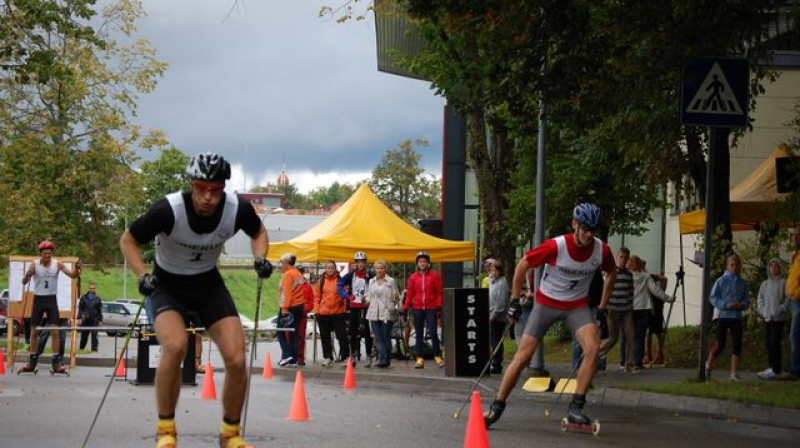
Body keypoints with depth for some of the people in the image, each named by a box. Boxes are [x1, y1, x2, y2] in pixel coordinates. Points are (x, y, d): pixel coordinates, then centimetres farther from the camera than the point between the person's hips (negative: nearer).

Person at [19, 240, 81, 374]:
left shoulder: (57, 264, -6)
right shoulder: (35, 264, -8)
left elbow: (72, 275, -10)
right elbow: (24, 282, -14)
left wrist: (77, 269, -31)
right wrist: (27, 275, -37)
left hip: (51, 299, 0)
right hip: (38, 299, 0)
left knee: (55, 331, -5)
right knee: (34, 331, 5)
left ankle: (56, 362, -2)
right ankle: (32, 362, 13)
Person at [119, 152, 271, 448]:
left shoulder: (238, 209, -20)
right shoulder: (169, 210, -28)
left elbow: (258, 233, 5)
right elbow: (128, 240, -12)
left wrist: (260, 259, -13)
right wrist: (142, 276, -25)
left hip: (209, 283, 3)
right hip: (168, 285, -3)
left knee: (236, 359, -13)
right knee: (175, 345, -32)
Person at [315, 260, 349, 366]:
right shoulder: (321, 281, 5)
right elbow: (317, 296, 7)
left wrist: (344, 309, -2)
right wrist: (316, 310, 0)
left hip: (338, 313, -2)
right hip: (323, 313, 2)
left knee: (342, 335, -2)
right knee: (325, 337, 8)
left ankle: (345, 356, 5)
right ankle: (327, 357, 18)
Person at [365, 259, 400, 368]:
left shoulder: (391, 281, 2)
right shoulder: (371, 282, 15)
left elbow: (395, 298, 2)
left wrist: (396, 297, -20)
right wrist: (366, 300, 1)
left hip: (387, 313, -4)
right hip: (374, 314, 4)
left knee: (386, 337, -3)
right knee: (378, 338, 0)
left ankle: (385, 360, 0)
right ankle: (383, 359, 1)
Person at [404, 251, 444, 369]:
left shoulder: (435, 276, 3)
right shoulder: (413, 277, 9)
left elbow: (439, 292, 2)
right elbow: (410, 294, 10)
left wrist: (439, 306, -8)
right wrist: (406, 307, 2)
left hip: (430, 309, -3)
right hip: (417, 308, 3)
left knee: (433, 333, -7)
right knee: (419, 335, 5)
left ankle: (438, 357, 3)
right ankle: (420, 359, 9)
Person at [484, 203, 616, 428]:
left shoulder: (602, 250, -14)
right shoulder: (555, 246, -24)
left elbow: (611, 273, 10)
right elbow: (522, 265, -10)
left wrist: (602, 307, 8)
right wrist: (514, 301, -6)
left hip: (577, 305, 2)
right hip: (547, 302, -2)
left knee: (593, 348, -23)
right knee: (523, 356, -5)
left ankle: (576, 407, -16)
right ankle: (496, 407, 9)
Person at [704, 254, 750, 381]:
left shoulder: (742, 283, 8)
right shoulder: (721, 281, -4)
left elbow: (747, 300, 12)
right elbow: (712, 298, -6)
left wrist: (741, 305, -11)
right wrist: (726, 305, -18)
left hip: (736, 317, 4)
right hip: (723, 315, -4)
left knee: (737, 344, 0)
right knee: (720, 344, -3)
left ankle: (734, 373, 6)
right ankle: (708, 365, 21)